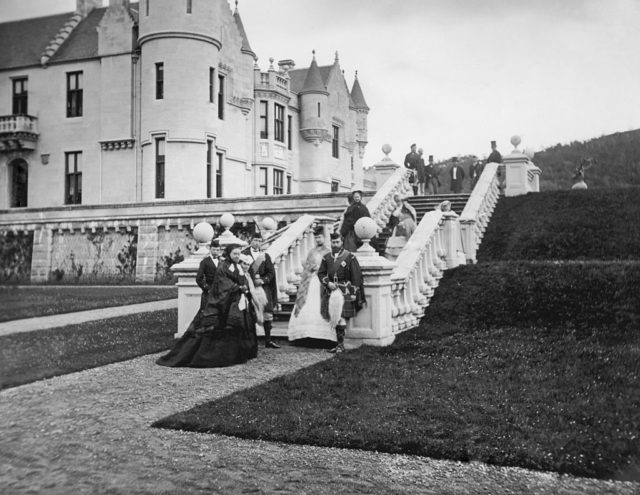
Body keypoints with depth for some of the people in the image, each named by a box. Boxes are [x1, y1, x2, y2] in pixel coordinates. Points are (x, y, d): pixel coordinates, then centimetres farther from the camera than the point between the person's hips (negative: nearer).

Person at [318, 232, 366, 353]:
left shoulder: (349, 257, -2)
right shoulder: (326, 257, 10)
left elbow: (356, 277, -3)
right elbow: (321, 273, 11)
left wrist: (354, 293, -7)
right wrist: (328, 283, -8)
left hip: (345, 292, -4)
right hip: (331, 291, 4)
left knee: (342, 319, -10)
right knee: (334, 319, 5)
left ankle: (341, 345, -6)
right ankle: (339, 343, 12)